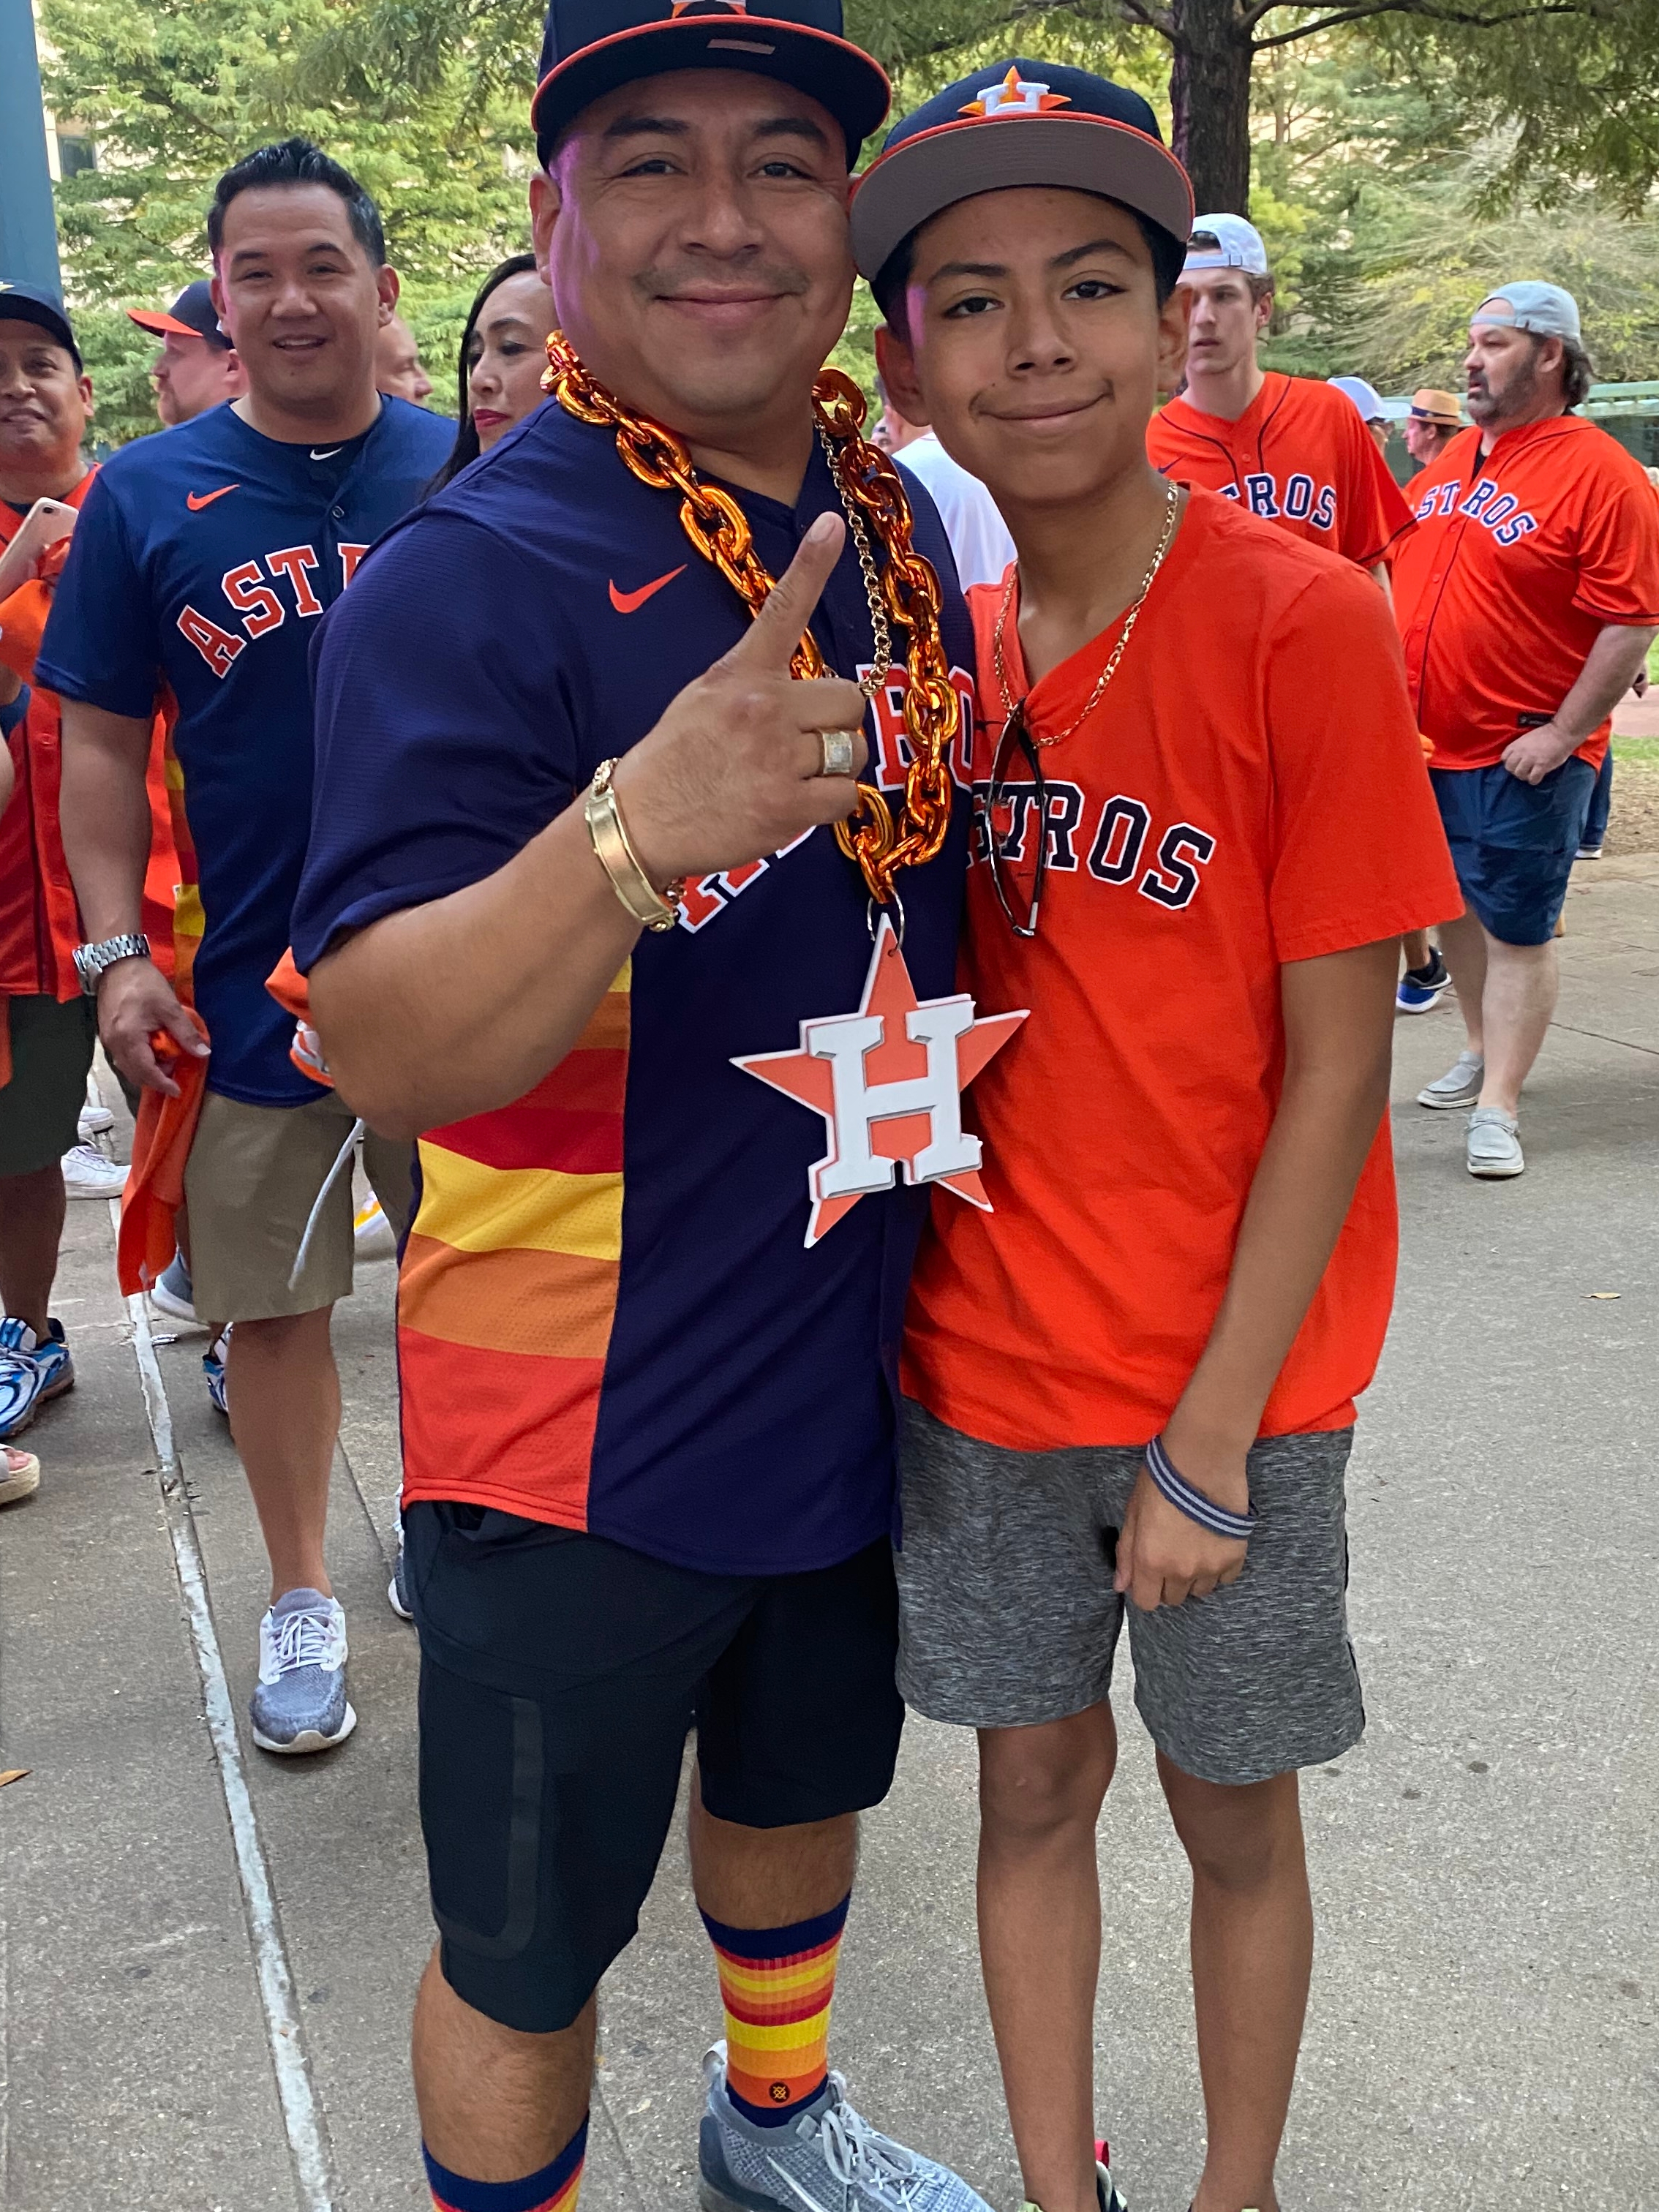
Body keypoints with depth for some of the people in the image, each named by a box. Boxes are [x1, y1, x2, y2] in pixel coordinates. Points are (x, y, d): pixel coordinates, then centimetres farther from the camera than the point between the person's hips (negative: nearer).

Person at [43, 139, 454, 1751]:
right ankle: (300, 1598, 28)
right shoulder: (148, 496, 0)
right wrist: (116, 954, -5)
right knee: (272, 1301, 9)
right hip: (249, 983, 0)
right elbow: (99, 738, 2)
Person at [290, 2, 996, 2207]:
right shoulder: (472, 573, -19)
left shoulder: (906, 532, 2)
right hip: (580, 1425, -7)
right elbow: (390, 1054, -29)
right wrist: (635, 831, -45)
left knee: (802, 1781, 28)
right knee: (527, 1945, 11)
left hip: (854, 1373, 7)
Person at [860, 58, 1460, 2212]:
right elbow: (933, 1007, 8)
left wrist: (1210, 1442, -14)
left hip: (1234, 1371, -3)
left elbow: (1337, 1073, -14)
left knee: (1235, 1806, 14)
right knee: (1034, 1784, 17)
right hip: (983, 1361, 4)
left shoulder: (1305, 620, -14)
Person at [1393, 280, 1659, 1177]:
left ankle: (1498, 1107, 4)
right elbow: (1395, 565, 20)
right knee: (1452, 908, 17)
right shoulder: (1454, 456, 10)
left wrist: (1561, 735, -18)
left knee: (1515, 928, -2)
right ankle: (1484, 1048, 36)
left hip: (1521, 757, -7)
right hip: (1424, 742, 7)